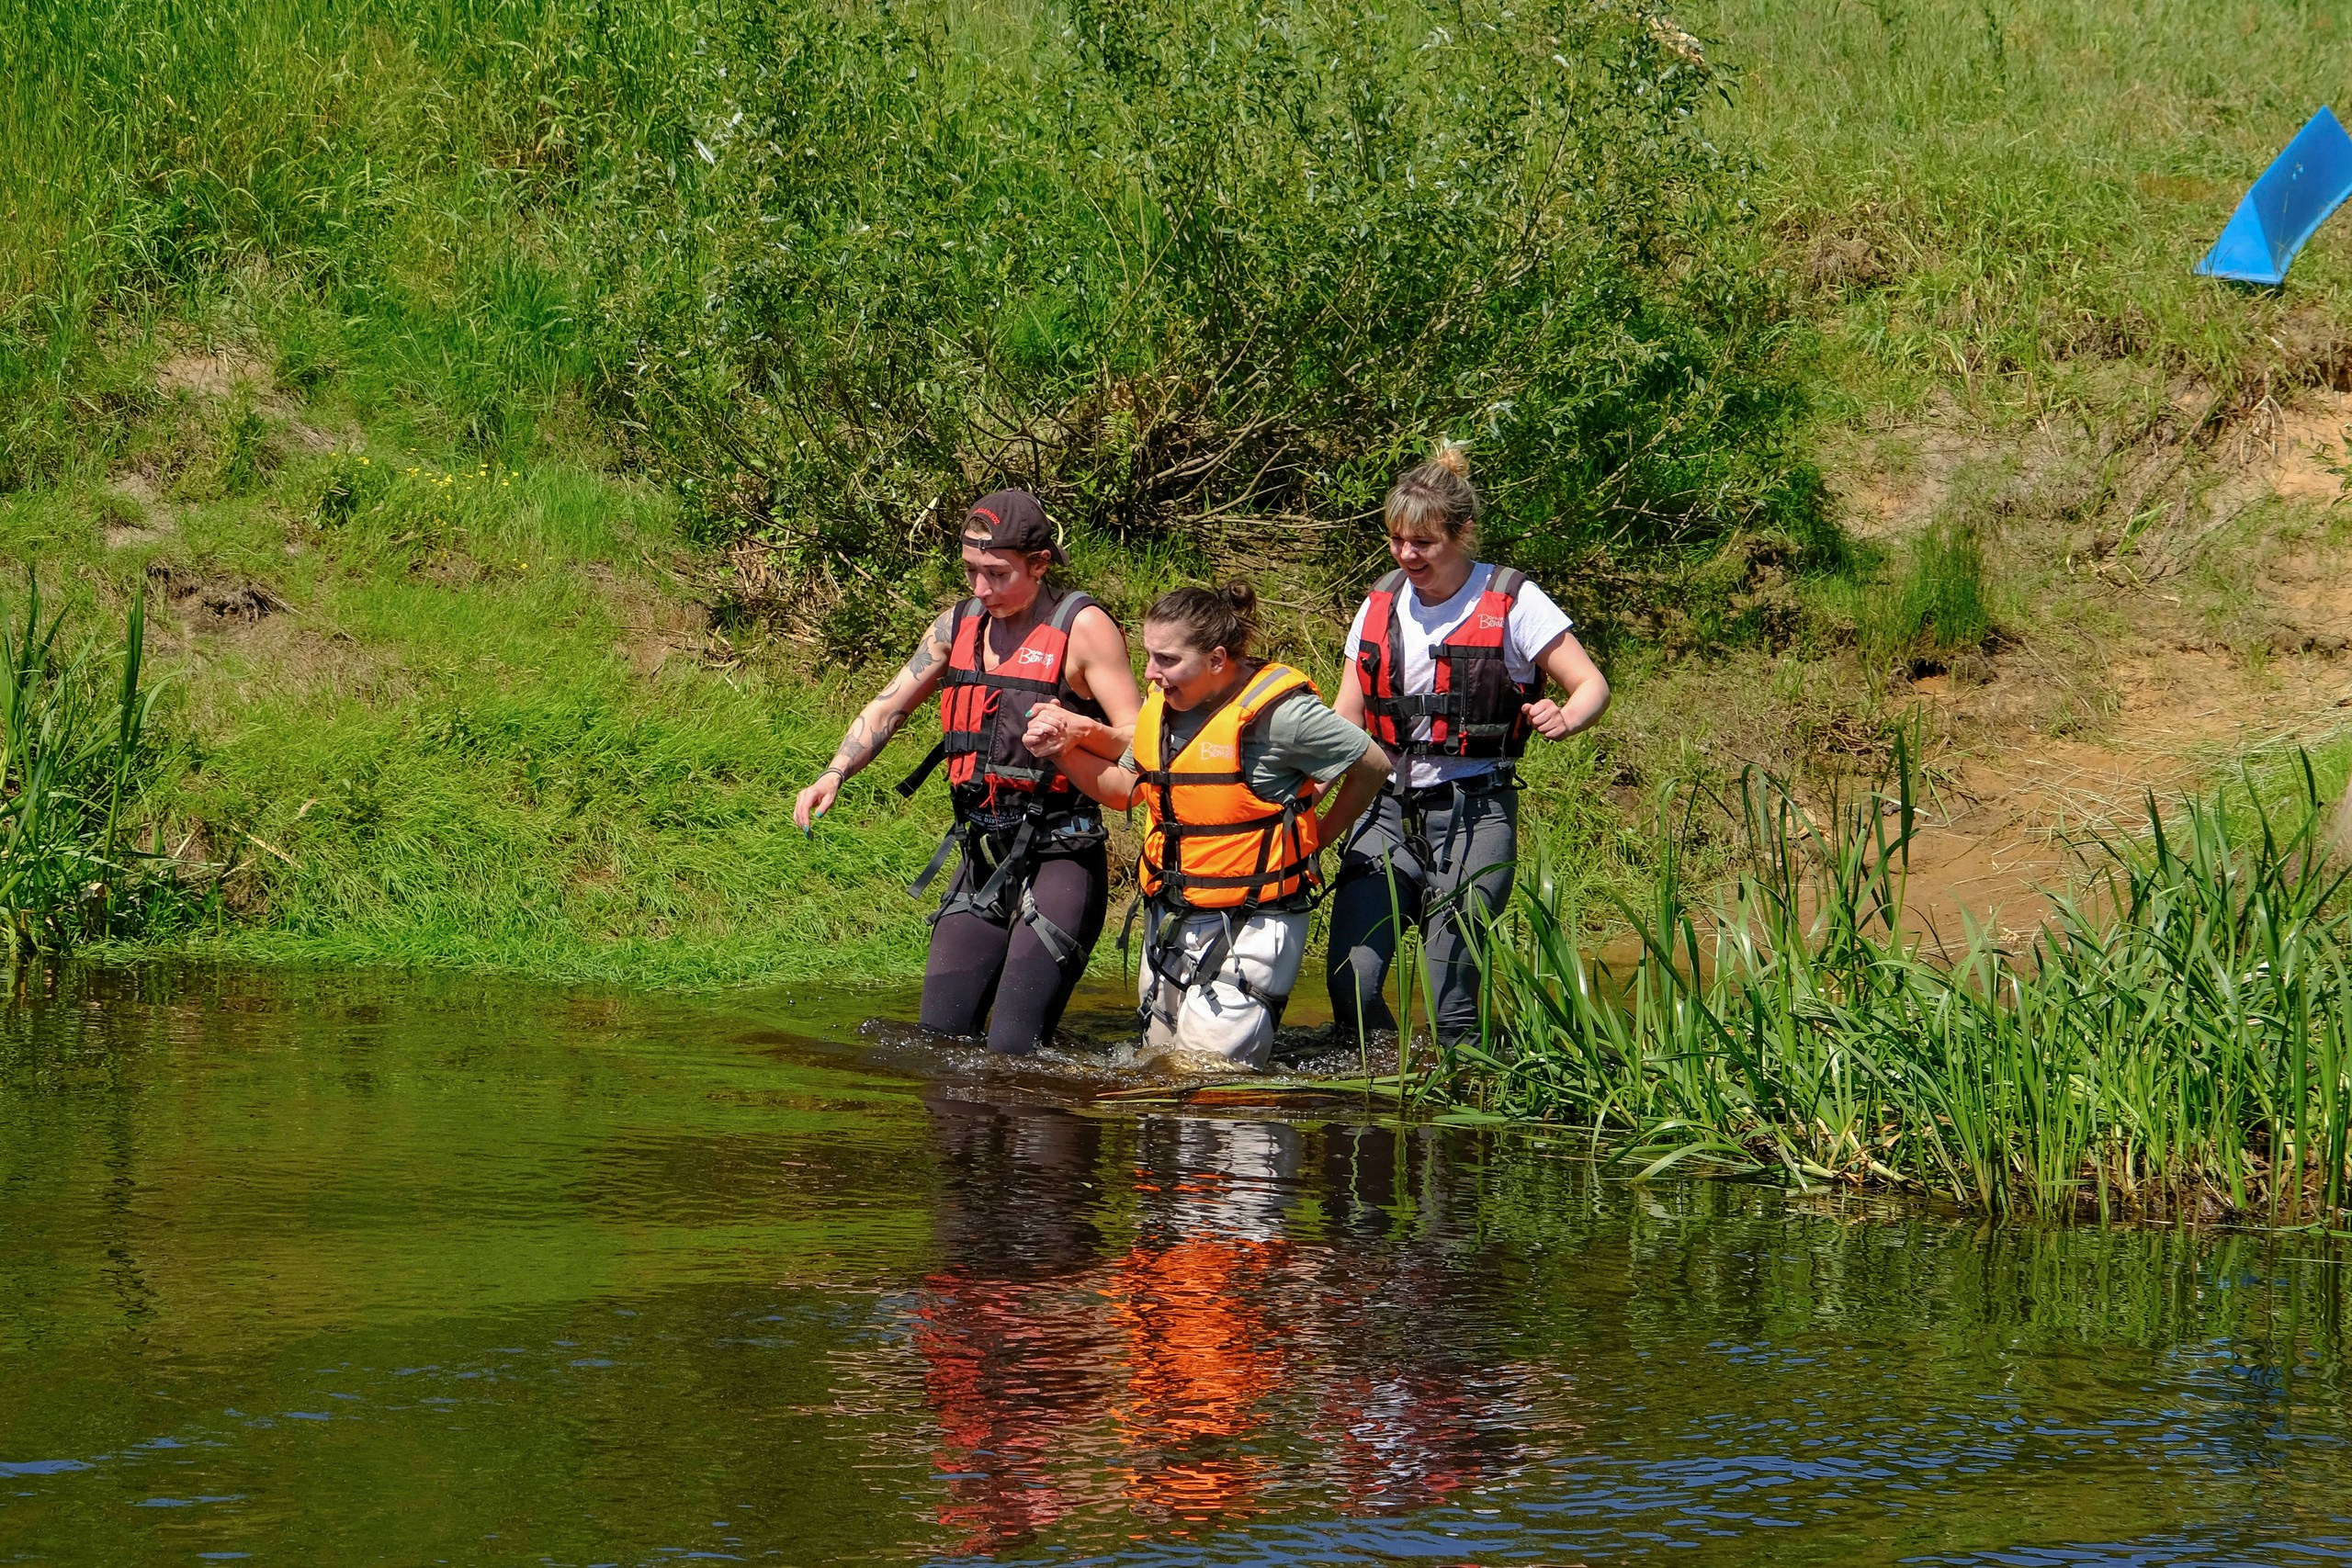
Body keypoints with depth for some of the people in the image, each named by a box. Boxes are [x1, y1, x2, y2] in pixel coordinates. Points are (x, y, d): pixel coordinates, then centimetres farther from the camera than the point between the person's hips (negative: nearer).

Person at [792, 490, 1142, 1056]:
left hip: (1060, 860, -7)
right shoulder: (958, 627, 12)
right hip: (982, 860, 7)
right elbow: (886, 710, 20)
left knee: (1012, 1052, -15)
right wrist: (832, 777, 4)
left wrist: (1079, 730, -28)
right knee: (940, 1036, 5)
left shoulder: (1082, 628, -7)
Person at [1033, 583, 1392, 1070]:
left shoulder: (1278, 713, -16)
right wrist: (1065, 751, 5)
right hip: (1170, 921, 8)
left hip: (1248, 926, -8)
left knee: (1206, 1072, -14)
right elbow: (1125, 789, 21)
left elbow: (1373, 766, -5)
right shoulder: (1161, 707, 6)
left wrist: (1313, 840, 2)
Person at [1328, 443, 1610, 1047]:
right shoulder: (1381, 606, 9)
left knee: (1450, 1003, -11)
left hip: (1474, 814, -4)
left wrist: (1564, 719, -27)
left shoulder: (1511, 602, -4)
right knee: (1351, 985, -9)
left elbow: (1592, 685, -3)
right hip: (1388, 811, 4)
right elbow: (1345, 724, 15)